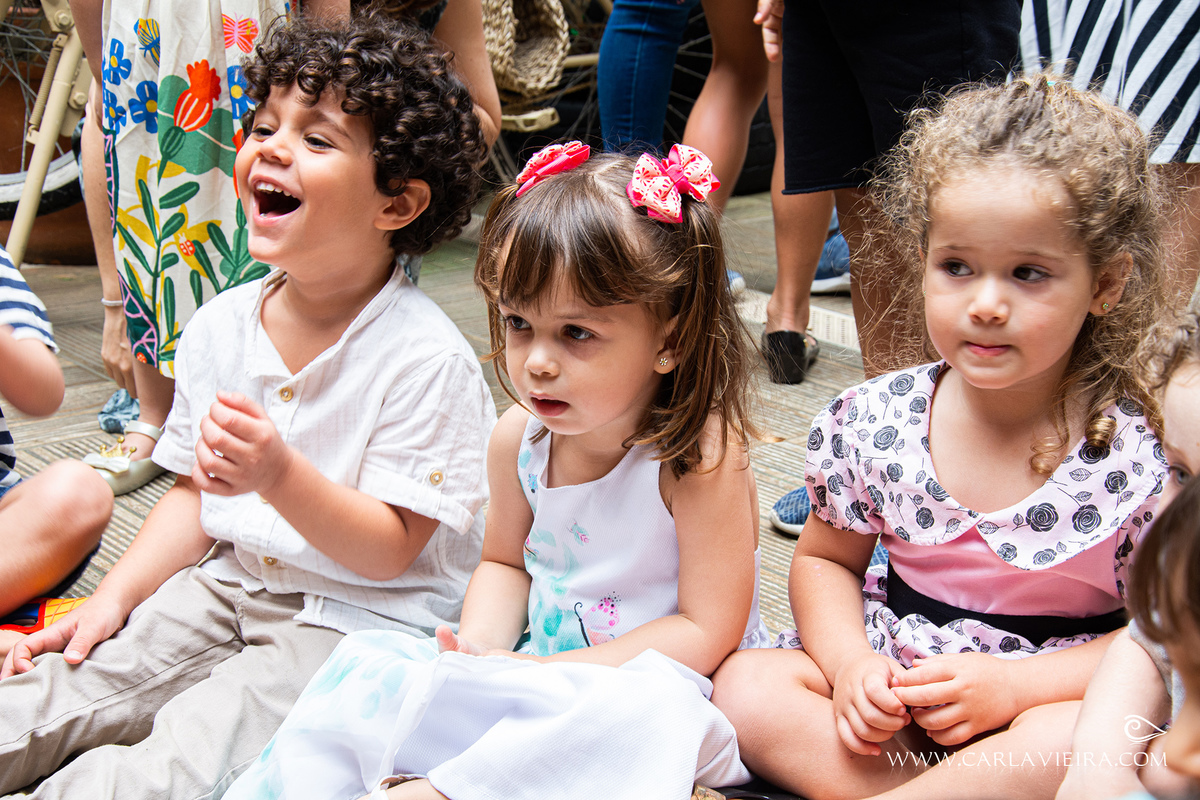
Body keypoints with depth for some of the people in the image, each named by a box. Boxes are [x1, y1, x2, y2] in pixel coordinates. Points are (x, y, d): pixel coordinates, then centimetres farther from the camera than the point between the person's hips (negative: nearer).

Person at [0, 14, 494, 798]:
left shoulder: (425, 358, -18)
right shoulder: (220, 326, 3)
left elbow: (389, 551, -18)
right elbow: (194, 491, 13)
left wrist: (281, 475, -33)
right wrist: (114, 597, 1)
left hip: (368, 618, -7)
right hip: (234, 583, 7)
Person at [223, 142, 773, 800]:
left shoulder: (700, 454, -21)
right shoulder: (519, 437, -3)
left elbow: (705, 632, -19)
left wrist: (546, 673, -23)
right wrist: (481, 646, -9)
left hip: (667, 688, -5)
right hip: (536, 664, 6)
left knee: (648, 715, -39)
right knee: (368, 662, -10)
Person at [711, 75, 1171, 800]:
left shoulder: (1143, 455, -14)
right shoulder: (872, 421, -6)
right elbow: (825, 559, 8)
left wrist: (1012, 685, -21)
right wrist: (851, 665, -12)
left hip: (1052, 701, -3)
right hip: (886, 692, 4)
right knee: (748, 686, -17)